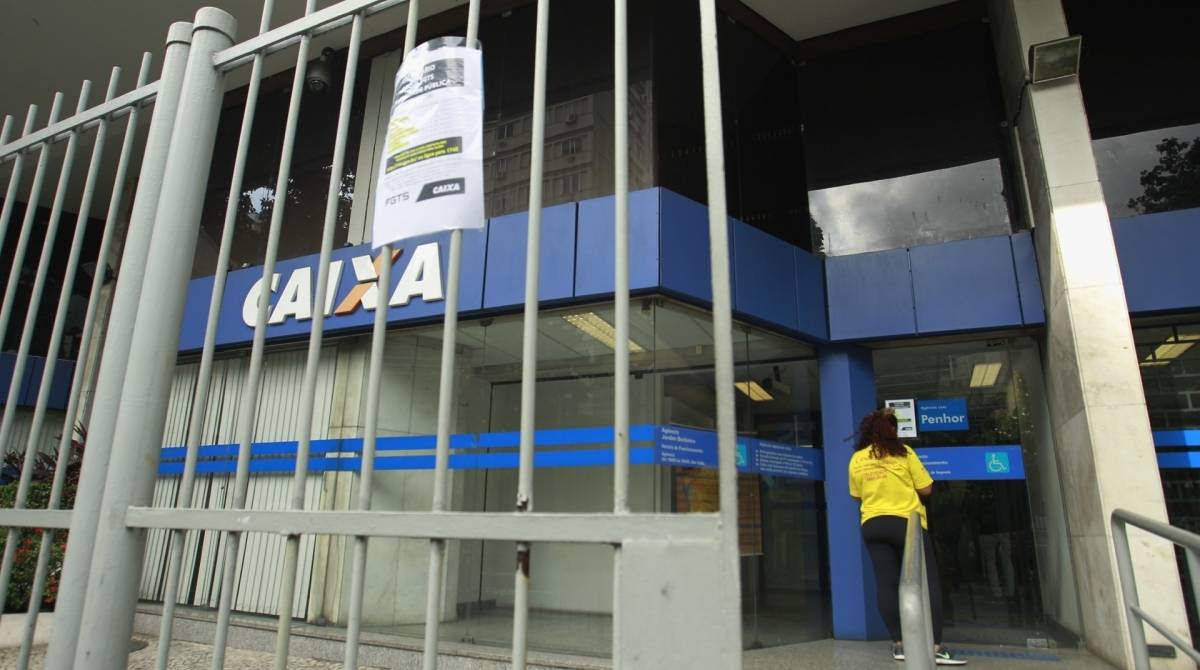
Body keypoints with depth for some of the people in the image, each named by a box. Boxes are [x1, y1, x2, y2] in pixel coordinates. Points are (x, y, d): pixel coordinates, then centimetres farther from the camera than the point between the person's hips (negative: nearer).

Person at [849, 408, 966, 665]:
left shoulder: (856, 459, 5)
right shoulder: (903, 453, -4)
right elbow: (926, 489, -2)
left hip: (873, 525, 4)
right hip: (906, 522, -3)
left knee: (887, 583, 5)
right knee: (927, 582, 1)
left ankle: (899, 644, 8)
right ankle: (936, 647, -4)